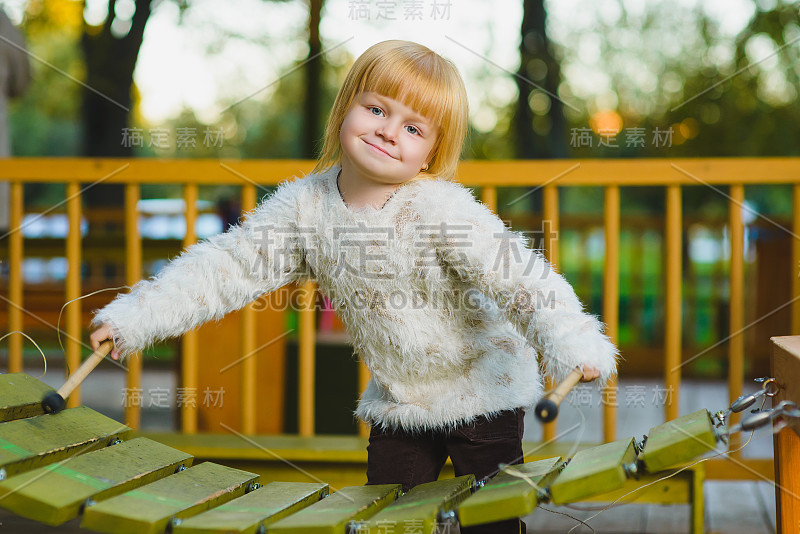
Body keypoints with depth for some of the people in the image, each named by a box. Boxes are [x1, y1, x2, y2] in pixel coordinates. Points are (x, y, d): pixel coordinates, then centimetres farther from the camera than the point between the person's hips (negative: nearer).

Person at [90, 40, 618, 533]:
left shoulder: (441, 209, -23)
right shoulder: (305, 205, -8)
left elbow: (518, 276, -28)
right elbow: (229, 265, -6)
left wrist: (571, 342, -44)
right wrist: (136, 317, -13)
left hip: (481, 393, -4)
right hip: (395, 401, 5)